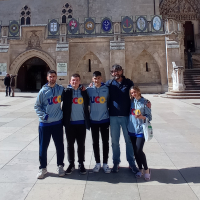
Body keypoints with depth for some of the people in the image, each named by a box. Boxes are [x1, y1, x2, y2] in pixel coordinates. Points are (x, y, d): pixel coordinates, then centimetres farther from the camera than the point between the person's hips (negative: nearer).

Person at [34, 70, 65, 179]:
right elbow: (37, 106, 0)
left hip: (58, 123, 1)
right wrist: (43, 115, -11)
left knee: (60, 146, 10)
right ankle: (43, 168, 23)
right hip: (44, 123, 0)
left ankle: (60, 166, 27)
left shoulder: (61, 89, 2)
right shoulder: (43, 91, -1)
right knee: (43, 147, 7)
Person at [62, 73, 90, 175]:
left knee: (81, 144, 9)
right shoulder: (66, 91, 0)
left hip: (81, 122, 1)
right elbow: (64, 105, -2)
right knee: (70, 144, 9)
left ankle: (81, 164, 23)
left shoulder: (83, 91, 5)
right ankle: (71, 164, 24)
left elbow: (87, 104, 10)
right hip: (70, 122, -1)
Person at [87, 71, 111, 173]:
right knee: (95, 142, 9)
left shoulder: (106, 89, -1)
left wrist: (110, 116, 3)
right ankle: (97, 163, 23)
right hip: (93, 120, 1)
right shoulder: (89, 90, 0)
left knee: (105, 142, 6)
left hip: (104, 119, 0)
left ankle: (105, 163, 18)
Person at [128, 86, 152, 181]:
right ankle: (140, 169, 26)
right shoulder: (132, 101, 9)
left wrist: (142, 117, -21)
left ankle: (146, 169, 12)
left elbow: (149, 117, -5)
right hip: (132, 129, 5)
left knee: (139, 150, -10)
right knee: (135, 151, 8)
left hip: (141, 130, -4)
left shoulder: (145, 102, -3)